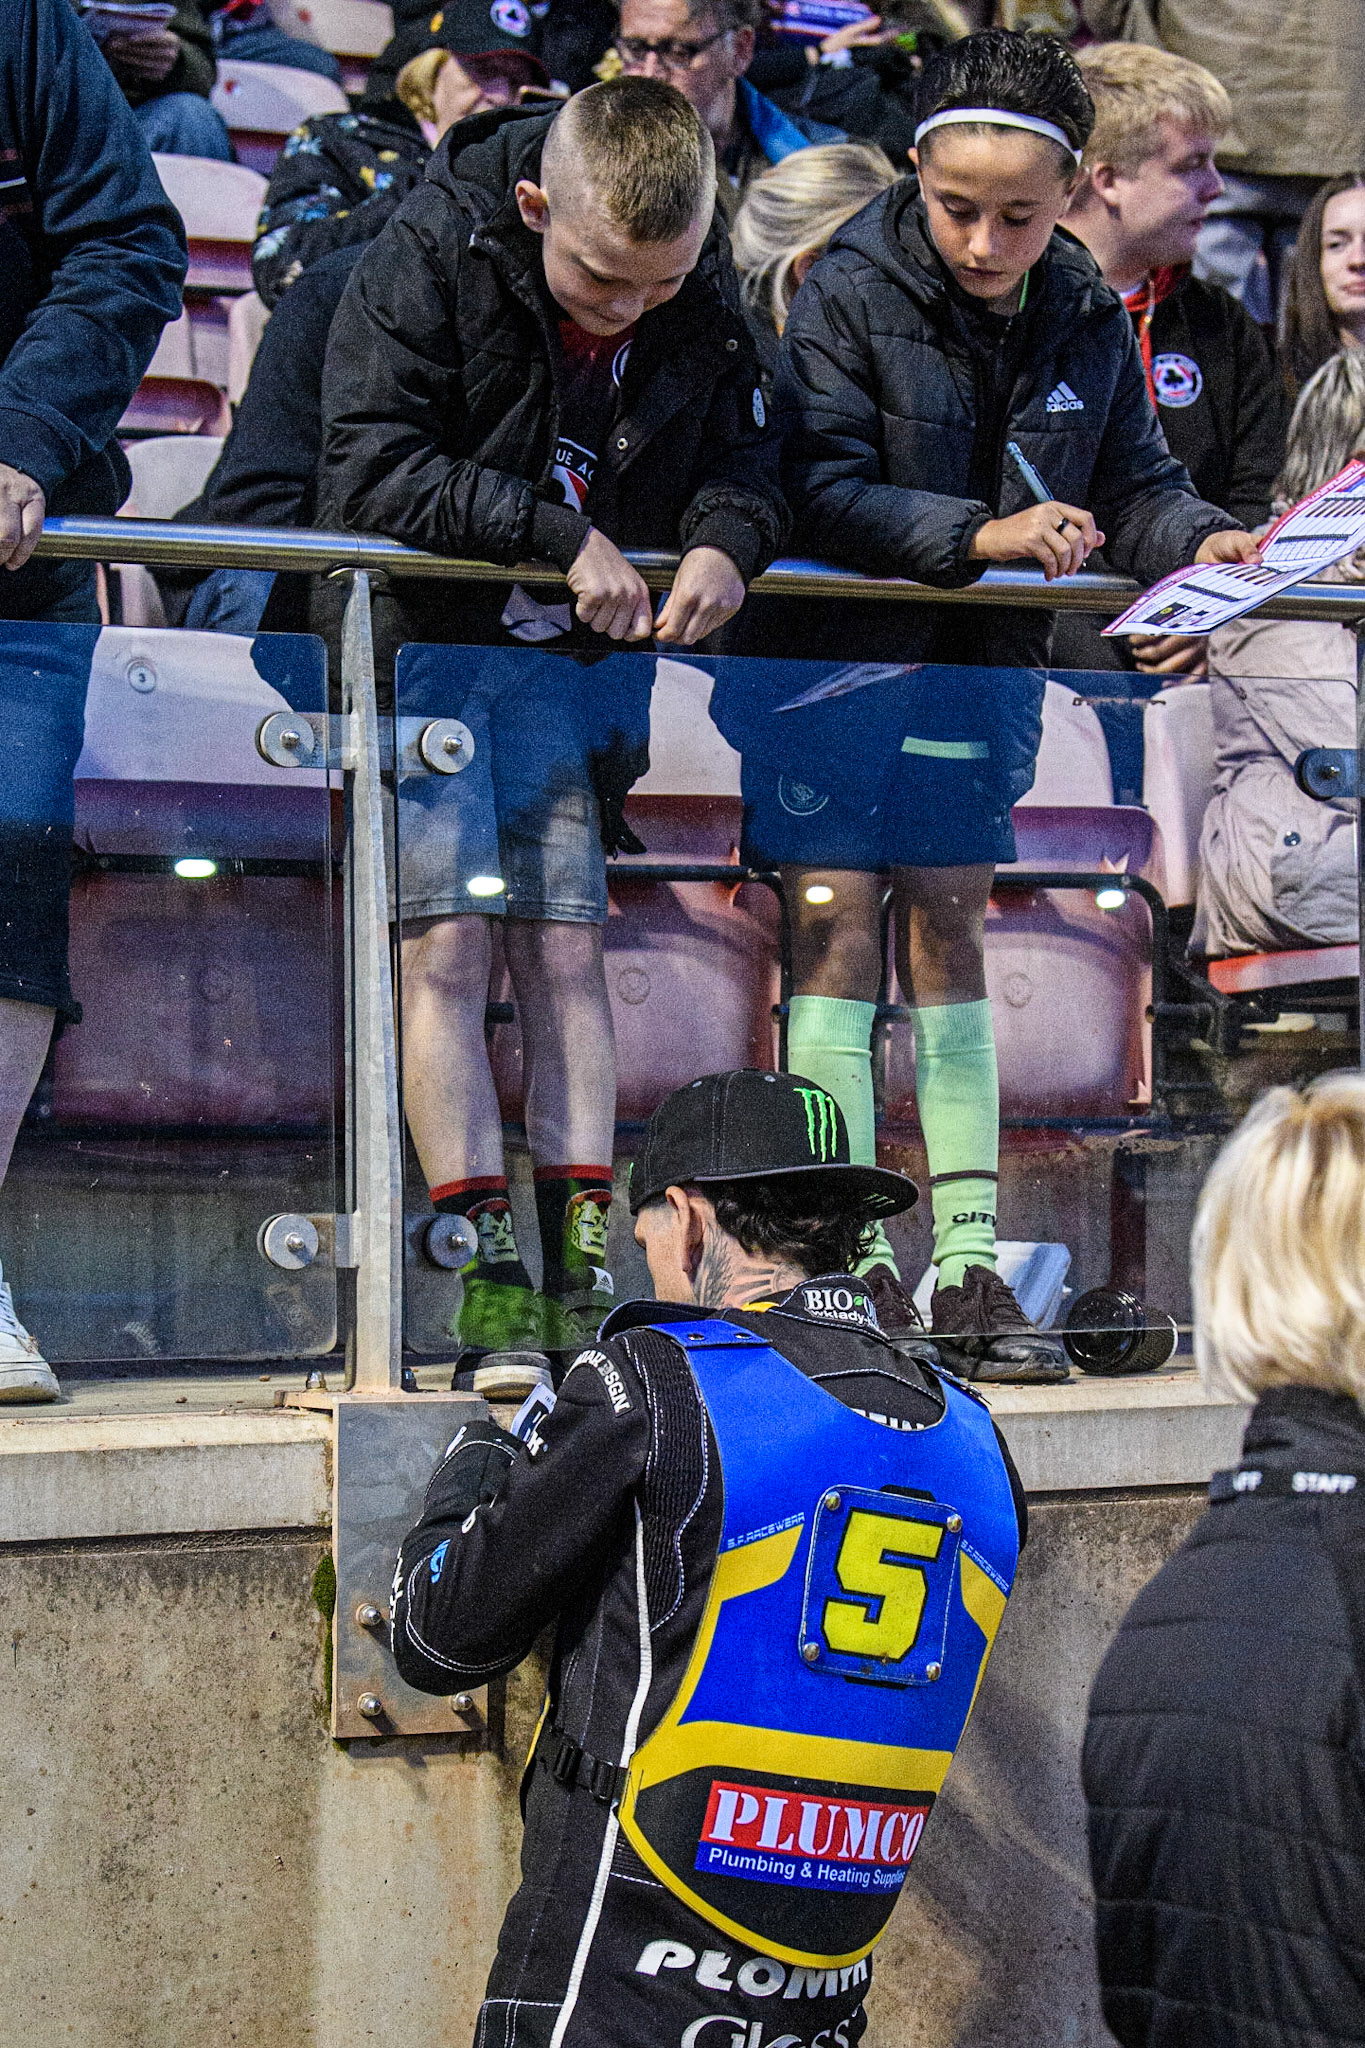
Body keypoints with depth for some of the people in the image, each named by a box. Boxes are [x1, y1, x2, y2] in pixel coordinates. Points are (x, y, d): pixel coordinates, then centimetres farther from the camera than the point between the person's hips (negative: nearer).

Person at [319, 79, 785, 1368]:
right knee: (447, 941, -10)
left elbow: (741, 454, 7)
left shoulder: (708, 296, -4)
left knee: (566, 947, 0)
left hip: (583, 655, 3)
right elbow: (371, 464, -21)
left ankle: (581, 1272, 1)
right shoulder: (426, 260, -16)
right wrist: (558, 534, -24)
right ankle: (486, 1274, -8)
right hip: (424, 636, -3)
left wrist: (725, 540, -17)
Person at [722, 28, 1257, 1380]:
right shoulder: (848, 293, -11)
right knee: (838, 924, -7)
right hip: (836, 651, -3)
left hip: (977, 665, 4)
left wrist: (1205, 544, -14)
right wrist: (982, 534, -29)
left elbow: (1135, 487, 8)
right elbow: (821, 492, -18)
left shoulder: (1086, 322, 3)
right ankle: (853, 1268, -5)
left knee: (949, 930, 6)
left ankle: (968, 1268, 8)